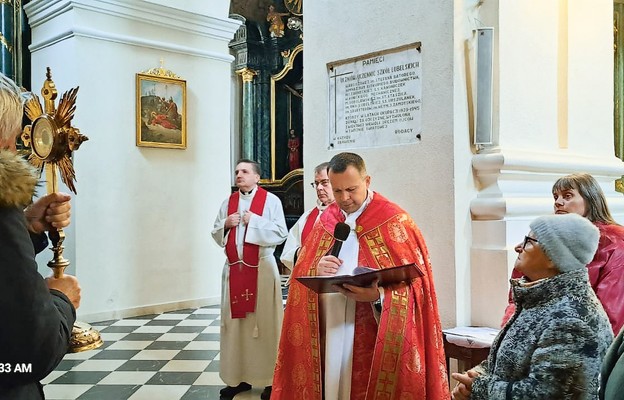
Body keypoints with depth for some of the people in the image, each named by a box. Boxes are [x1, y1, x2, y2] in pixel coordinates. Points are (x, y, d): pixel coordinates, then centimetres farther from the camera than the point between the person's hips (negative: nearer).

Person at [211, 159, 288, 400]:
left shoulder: (270, 200, -3)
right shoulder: (228, 202, 12)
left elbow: (281, 233, -10)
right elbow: (216, 234, 14)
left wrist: (254, 221, -15)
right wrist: (226, 224, -6)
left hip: (261, 268, -5)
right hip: (234, 268, 5)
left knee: (264, 321, -1)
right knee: (235, 321, 7)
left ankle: (269, 378, 8)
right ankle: (239, 376, 17)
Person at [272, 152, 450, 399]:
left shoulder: (394, 221, -6)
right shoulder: (325, 220, 9)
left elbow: (414, 282, -9)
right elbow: (302, 272, 9)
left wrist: (378, 295, -25)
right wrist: (317, 271, -14)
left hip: (374, 337, -4)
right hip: (329, 334, 4)